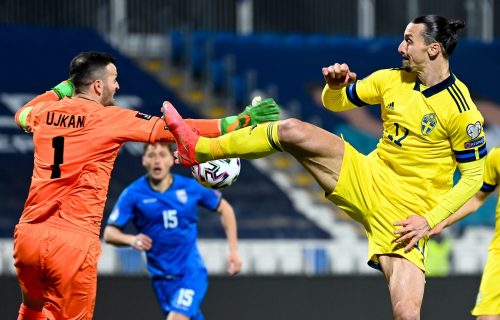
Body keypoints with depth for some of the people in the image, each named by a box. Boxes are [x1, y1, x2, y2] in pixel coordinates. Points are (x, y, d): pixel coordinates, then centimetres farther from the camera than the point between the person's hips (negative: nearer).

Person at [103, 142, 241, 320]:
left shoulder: (190, 187, -3)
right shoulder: (133, 194, -5)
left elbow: (224, 208, 12)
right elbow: (109, 233, -8)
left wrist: (233, 250, 6)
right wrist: (131, 239, -31)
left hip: (191, 273, -1)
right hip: (161, 277, 2)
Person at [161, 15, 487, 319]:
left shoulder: (460, 111, -17)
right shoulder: (392, 80, 2)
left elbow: (474, 174, -11)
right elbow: (335, 103, 14)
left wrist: (430, 220, -18)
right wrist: (336, 85, -11)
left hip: (405, 215, -5)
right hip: (368, 179, 5)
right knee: (291, 130, -10)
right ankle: (198, 148, 6)